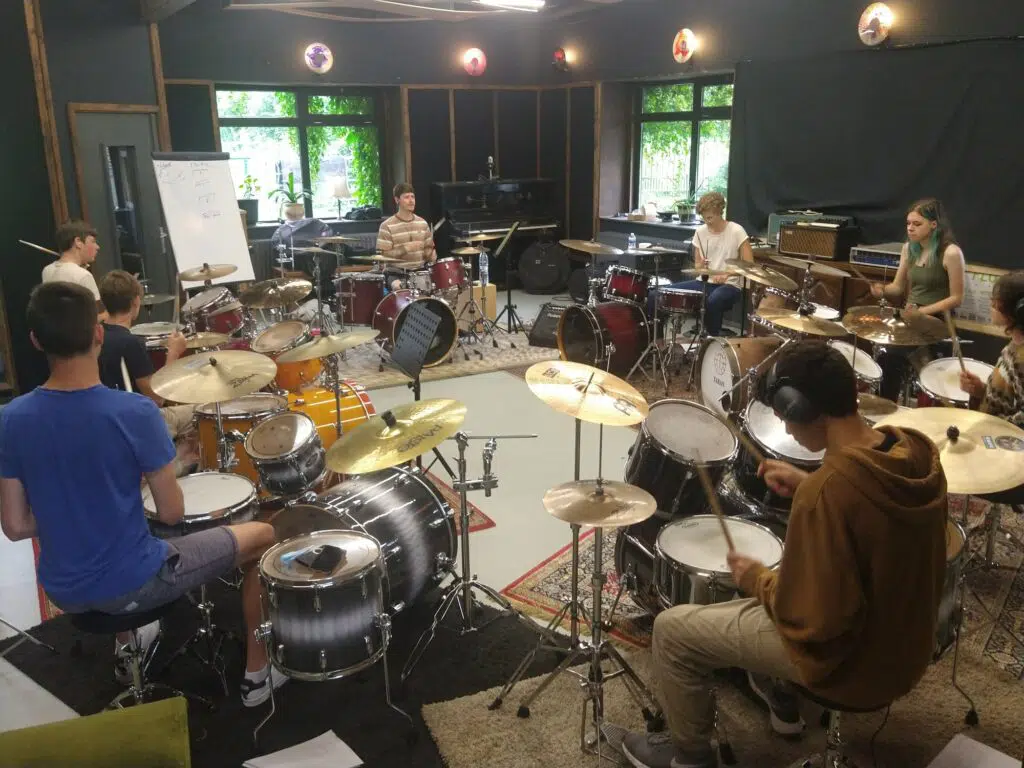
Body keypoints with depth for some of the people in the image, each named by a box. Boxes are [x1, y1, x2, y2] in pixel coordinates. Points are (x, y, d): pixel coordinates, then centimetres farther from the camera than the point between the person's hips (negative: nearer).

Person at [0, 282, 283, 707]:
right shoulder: (134, 412, -25)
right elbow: (172, 513, -16)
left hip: (64, 591, 6)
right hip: (131, 586, -5)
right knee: (262, 536, 12)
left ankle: (127, 648, 47)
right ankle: (257, 673, 23)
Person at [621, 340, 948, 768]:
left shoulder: (827, 491, -34)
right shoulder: (917, 451, -9)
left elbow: (812, 619, -29)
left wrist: (757, 579, -12)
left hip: (852, 662, -8)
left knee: (672, 629, 2)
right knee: (765, 584, 30)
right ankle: (780, 698, 43)